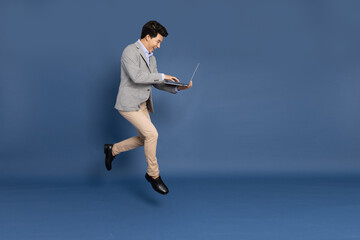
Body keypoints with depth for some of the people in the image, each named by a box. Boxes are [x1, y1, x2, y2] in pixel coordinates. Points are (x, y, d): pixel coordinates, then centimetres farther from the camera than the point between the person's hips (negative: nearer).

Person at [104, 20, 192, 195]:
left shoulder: (150, 57, 13)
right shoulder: (130, 51, -15)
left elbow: (155, 83, 16)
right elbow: (136, 76, -29)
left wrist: (177, 88, 2)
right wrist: (162, 76, -21)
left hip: (141, 104, 9)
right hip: (128, 104, -9)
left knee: (144, 139, 13)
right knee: (152, 134, -16)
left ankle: (113, 150, 31)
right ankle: (153, 174, 0)